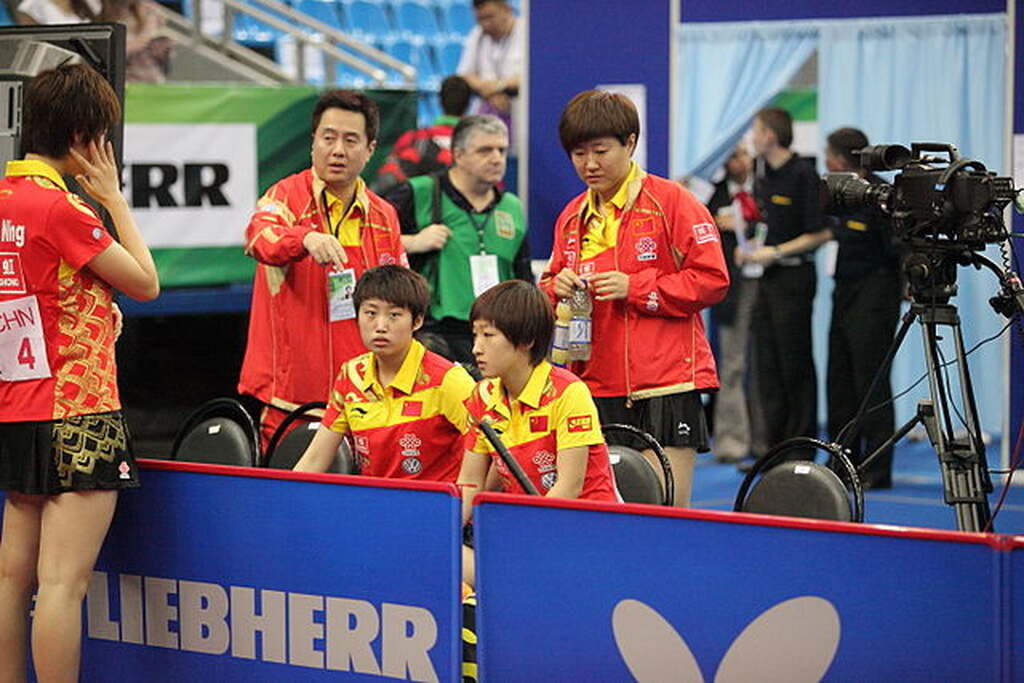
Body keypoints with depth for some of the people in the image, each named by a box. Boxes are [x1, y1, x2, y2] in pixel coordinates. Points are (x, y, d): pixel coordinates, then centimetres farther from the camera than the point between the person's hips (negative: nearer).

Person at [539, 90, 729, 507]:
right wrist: (557, 287, -2)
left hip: (667, 385, -5)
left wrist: (635, 287, -14)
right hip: (597, 389, 5)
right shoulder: (573, 217, 14)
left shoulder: (671, 201, -3)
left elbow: (712, 279, -8)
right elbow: (548, 291, 23)